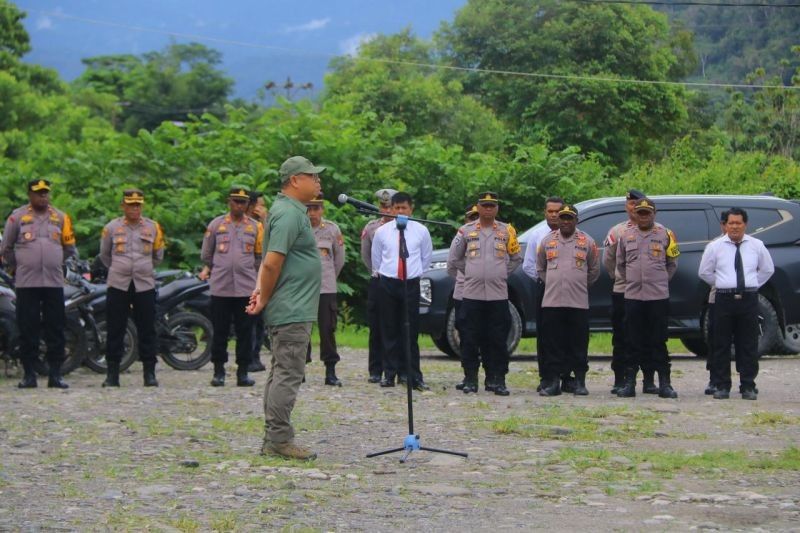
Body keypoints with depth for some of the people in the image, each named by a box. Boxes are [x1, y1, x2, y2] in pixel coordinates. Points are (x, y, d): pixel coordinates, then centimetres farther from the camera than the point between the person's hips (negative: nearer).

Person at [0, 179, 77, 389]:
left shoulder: (61, 218, 10)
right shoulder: (17, 217, 4)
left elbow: (70, 248, 19)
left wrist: (67, 268, 14)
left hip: (54, 282, 2)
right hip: (26, 283, -2)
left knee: (55, 330, 2)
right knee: (28, 330, -1)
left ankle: (55, 375, 6)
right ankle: (29, 374, 4)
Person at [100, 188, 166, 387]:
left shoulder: (153, 227, 7)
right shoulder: (111, 227, 5)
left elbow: (158, 256, 18)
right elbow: (104, 255, 18)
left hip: (145, 286, 0)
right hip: (118, 286, 0)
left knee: (147, 331, 1)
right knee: (115, 330, 1)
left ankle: (149, 373, 4)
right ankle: (112, 374, 6)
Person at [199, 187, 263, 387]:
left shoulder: (255, 226, 9)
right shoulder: (216, 224, 8)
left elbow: (260, 256, 14)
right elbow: (206, 254, 16)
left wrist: (251, 273, 10)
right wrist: (208, 268, 9)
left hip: (246, 287, 0)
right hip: (220, 287, 0)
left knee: (245, 332, 1)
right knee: (220, 331, 3)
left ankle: (243, 371, 6)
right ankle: (219, 371, 9)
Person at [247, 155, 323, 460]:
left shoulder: (290, 211, 17)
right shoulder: (289, 214, -16)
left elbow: (270, 262, 19)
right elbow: (272, 263, -21)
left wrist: (263, 292, 5)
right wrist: (264, 300, -10)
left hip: (289, 309, 11)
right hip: (292, 310, -11)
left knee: (281, 372, 12)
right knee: (288, 374, -9)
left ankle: (273, 439, 16)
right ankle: (279, 439, -7)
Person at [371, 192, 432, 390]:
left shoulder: (421, 231, 1)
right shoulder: (382, 232, 2)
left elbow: (426, 257, 14)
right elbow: (376, 259, 15)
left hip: (411, 284, -1)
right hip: (388, 284, 1)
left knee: (411, 331, -2)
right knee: (389, 331, 4)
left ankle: (414, 376, 0)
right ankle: (390, 374, 9)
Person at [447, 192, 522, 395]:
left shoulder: (507, 231, 7)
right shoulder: (466, 231, 6)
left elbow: (516, 259, 18)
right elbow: (453, 259, 14)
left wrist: (502, 274, 11)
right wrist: (469, 274, 12)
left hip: (499, 295, 0)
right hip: (472, 294, 0)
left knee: (498, 340, 0)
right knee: (470, 339, 0)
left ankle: (497, 380, 5)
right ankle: (470, 380, 7)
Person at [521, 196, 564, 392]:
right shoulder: (537, 235, 10)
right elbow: (528, 265, 13)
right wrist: (542, 278, 4)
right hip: (544, 289, 2)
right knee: (543, 336, 1)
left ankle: (567, 379, 3)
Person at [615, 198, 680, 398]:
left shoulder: (665, 235, 3)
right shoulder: (626, 236, 8)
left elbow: (672, 263, 11)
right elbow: (620, 264, 18)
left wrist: (661, 281, 8)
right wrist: (628, 281, 12)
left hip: (658, 297, -2)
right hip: (633, 297, 2)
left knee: (659, 342, 1)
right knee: (632, 342, 4)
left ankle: (664, 384, 5)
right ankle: (629, 383, 7)